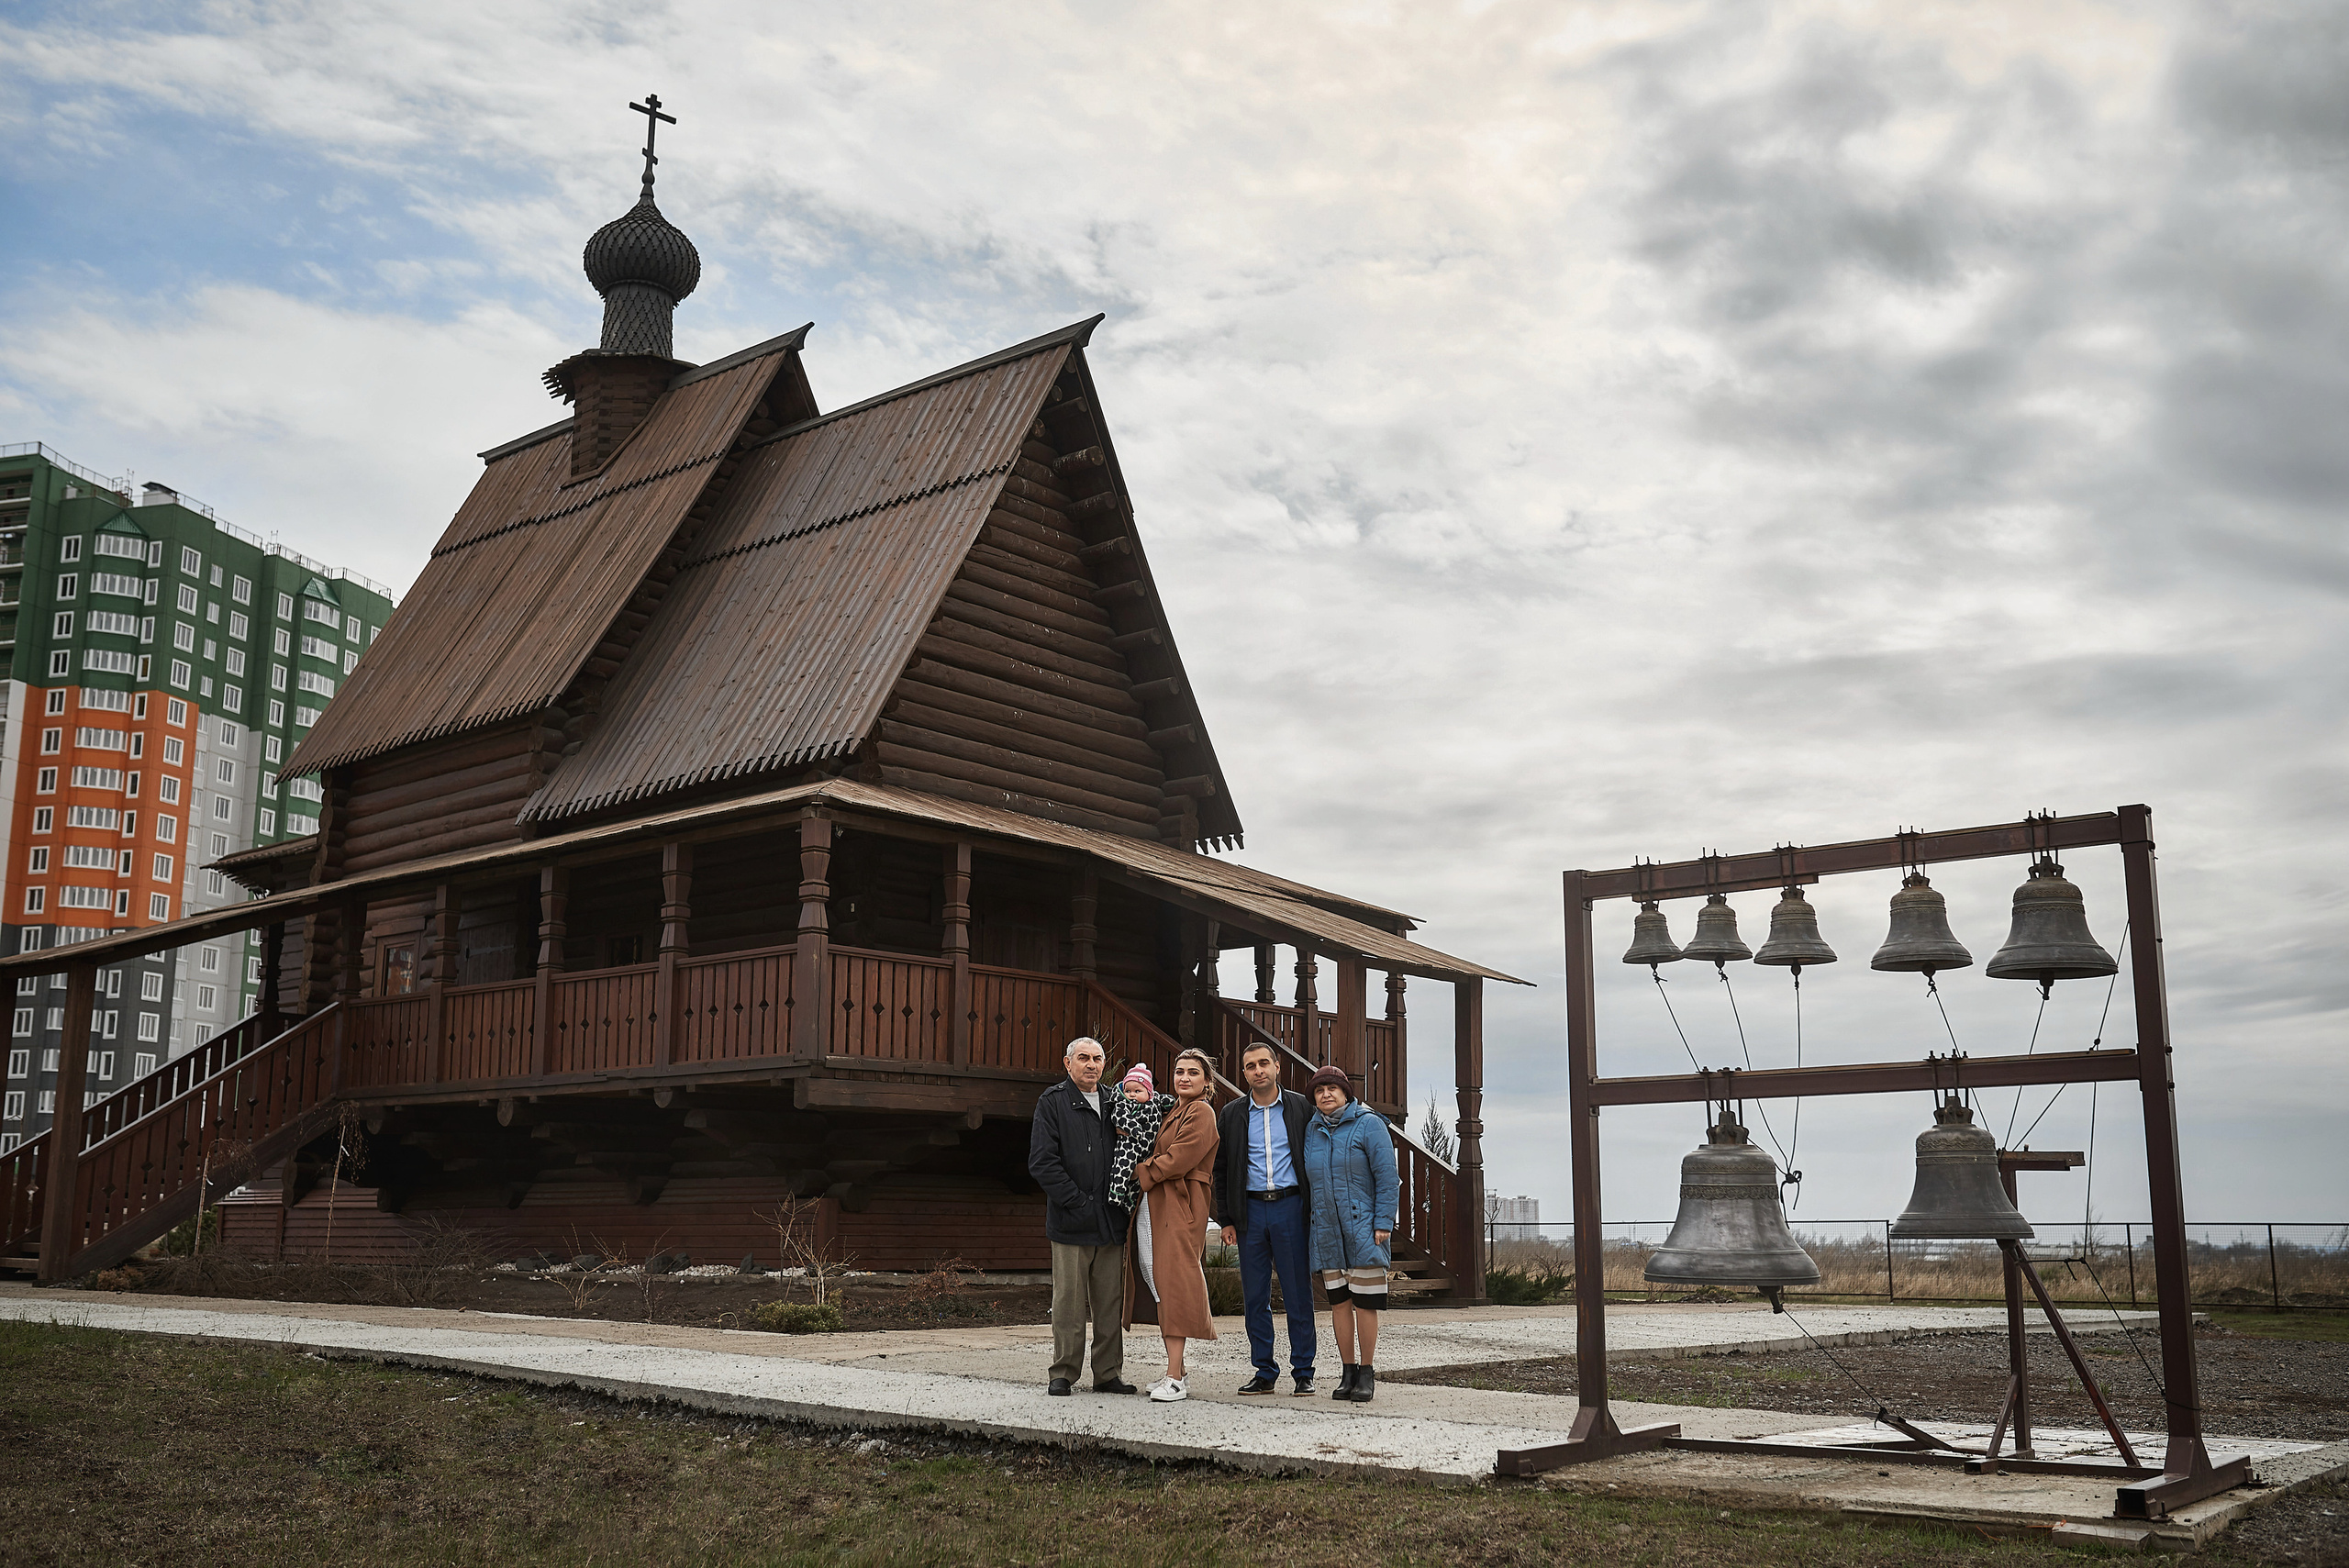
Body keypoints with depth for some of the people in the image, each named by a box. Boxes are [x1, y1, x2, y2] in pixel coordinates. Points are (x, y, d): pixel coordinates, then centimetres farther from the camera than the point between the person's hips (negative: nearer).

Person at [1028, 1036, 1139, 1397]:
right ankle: (1063, 1374, 8)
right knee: (1069, 1300, -2)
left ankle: (1108, 1374, 14)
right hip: (1071, 1222, -4)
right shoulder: (1053, 1102, 0)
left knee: (1110, 1301, 6)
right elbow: (1042, 1162, -8)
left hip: (1111, 1220, 5)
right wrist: (1077, 1202, -12)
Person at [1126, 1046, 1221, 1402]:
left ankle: (1175, 1379, -14)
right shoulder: (1171, 1111, 22)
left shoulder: (1201, 1113, -6)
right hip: (1152, 1207, 9)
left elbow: (1178, 1159, -15)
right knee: (1154, 1278, 8)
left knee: (1173, 1282, -13)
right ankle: (1176, 1372, 15)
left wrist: (1141, 1173, -7)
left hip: (1180, 1207, -9)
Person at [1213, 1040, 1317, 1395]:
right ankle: (1265, 1372, 14)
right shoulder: (1231, 1115, 9)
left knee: (1298, 1293, 0)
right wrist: (1226, 1219, 5)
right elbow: (1221, 1170, 11)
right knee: (1255, 1296, 5)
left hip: (1290, 1206, -2)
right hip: (1251, 1210, 2)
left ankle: (1303, 1372, 8)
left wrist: (1314, 1209, -2)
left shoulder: (1301, 1108, 4)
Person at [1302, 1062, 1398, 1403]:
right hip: (1327, 1231, 5)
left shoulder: (1369, 1124, -3)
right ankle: (1348, 1372, 14)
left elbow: (1386, 1176, -6)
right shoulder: (1311, 1131, 12)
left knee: (1364, 1303, -2)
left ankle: (1366, 1374, 8)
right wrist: (1307, 1225, 14)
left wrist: (1383, 1223, -12)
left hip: (1363, 1228, -4)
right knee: (1339, 1302, 6)